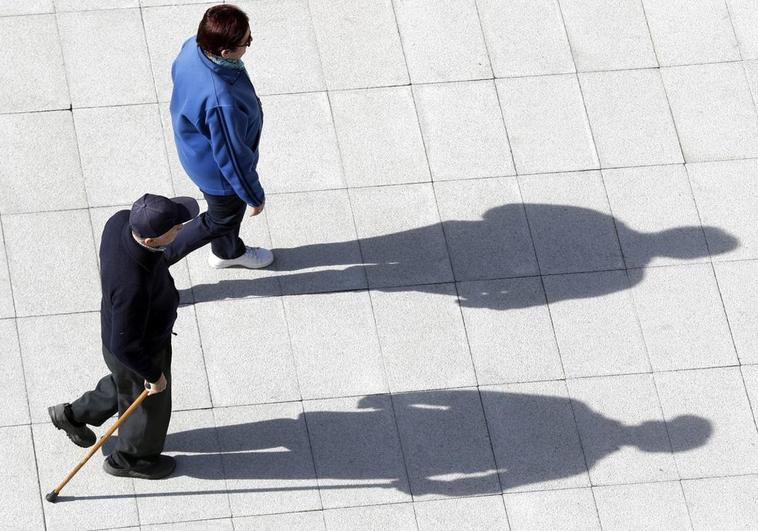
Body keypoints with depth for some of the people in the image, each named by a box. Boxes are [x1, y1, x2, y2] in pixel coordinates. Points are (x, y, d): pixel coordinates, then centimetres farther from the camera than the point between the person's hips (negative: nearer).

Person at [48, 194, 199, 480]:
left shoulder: (121, 220, -26)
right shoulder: (133, 286, -47)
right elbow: (125, 346, -33)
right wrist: (153, 375, -15)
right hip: (138, 351, -6)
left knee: (125, 385, 36)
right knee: (149, 405, 24)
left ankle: (74, 415, 55)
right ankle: (130, 459, 53)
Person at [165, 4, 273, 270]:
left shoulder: (192, 47, -24)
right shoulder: (222, 101, -47)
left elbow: (176, 74, 2)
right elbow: (232, 157, -31)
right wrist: (254, 196, -14)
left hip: (196, 148, 8)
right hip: (216, 172, -8)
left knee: (226, 210, 34)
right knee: (222, 219, 23)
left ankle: (229, 252, 63)